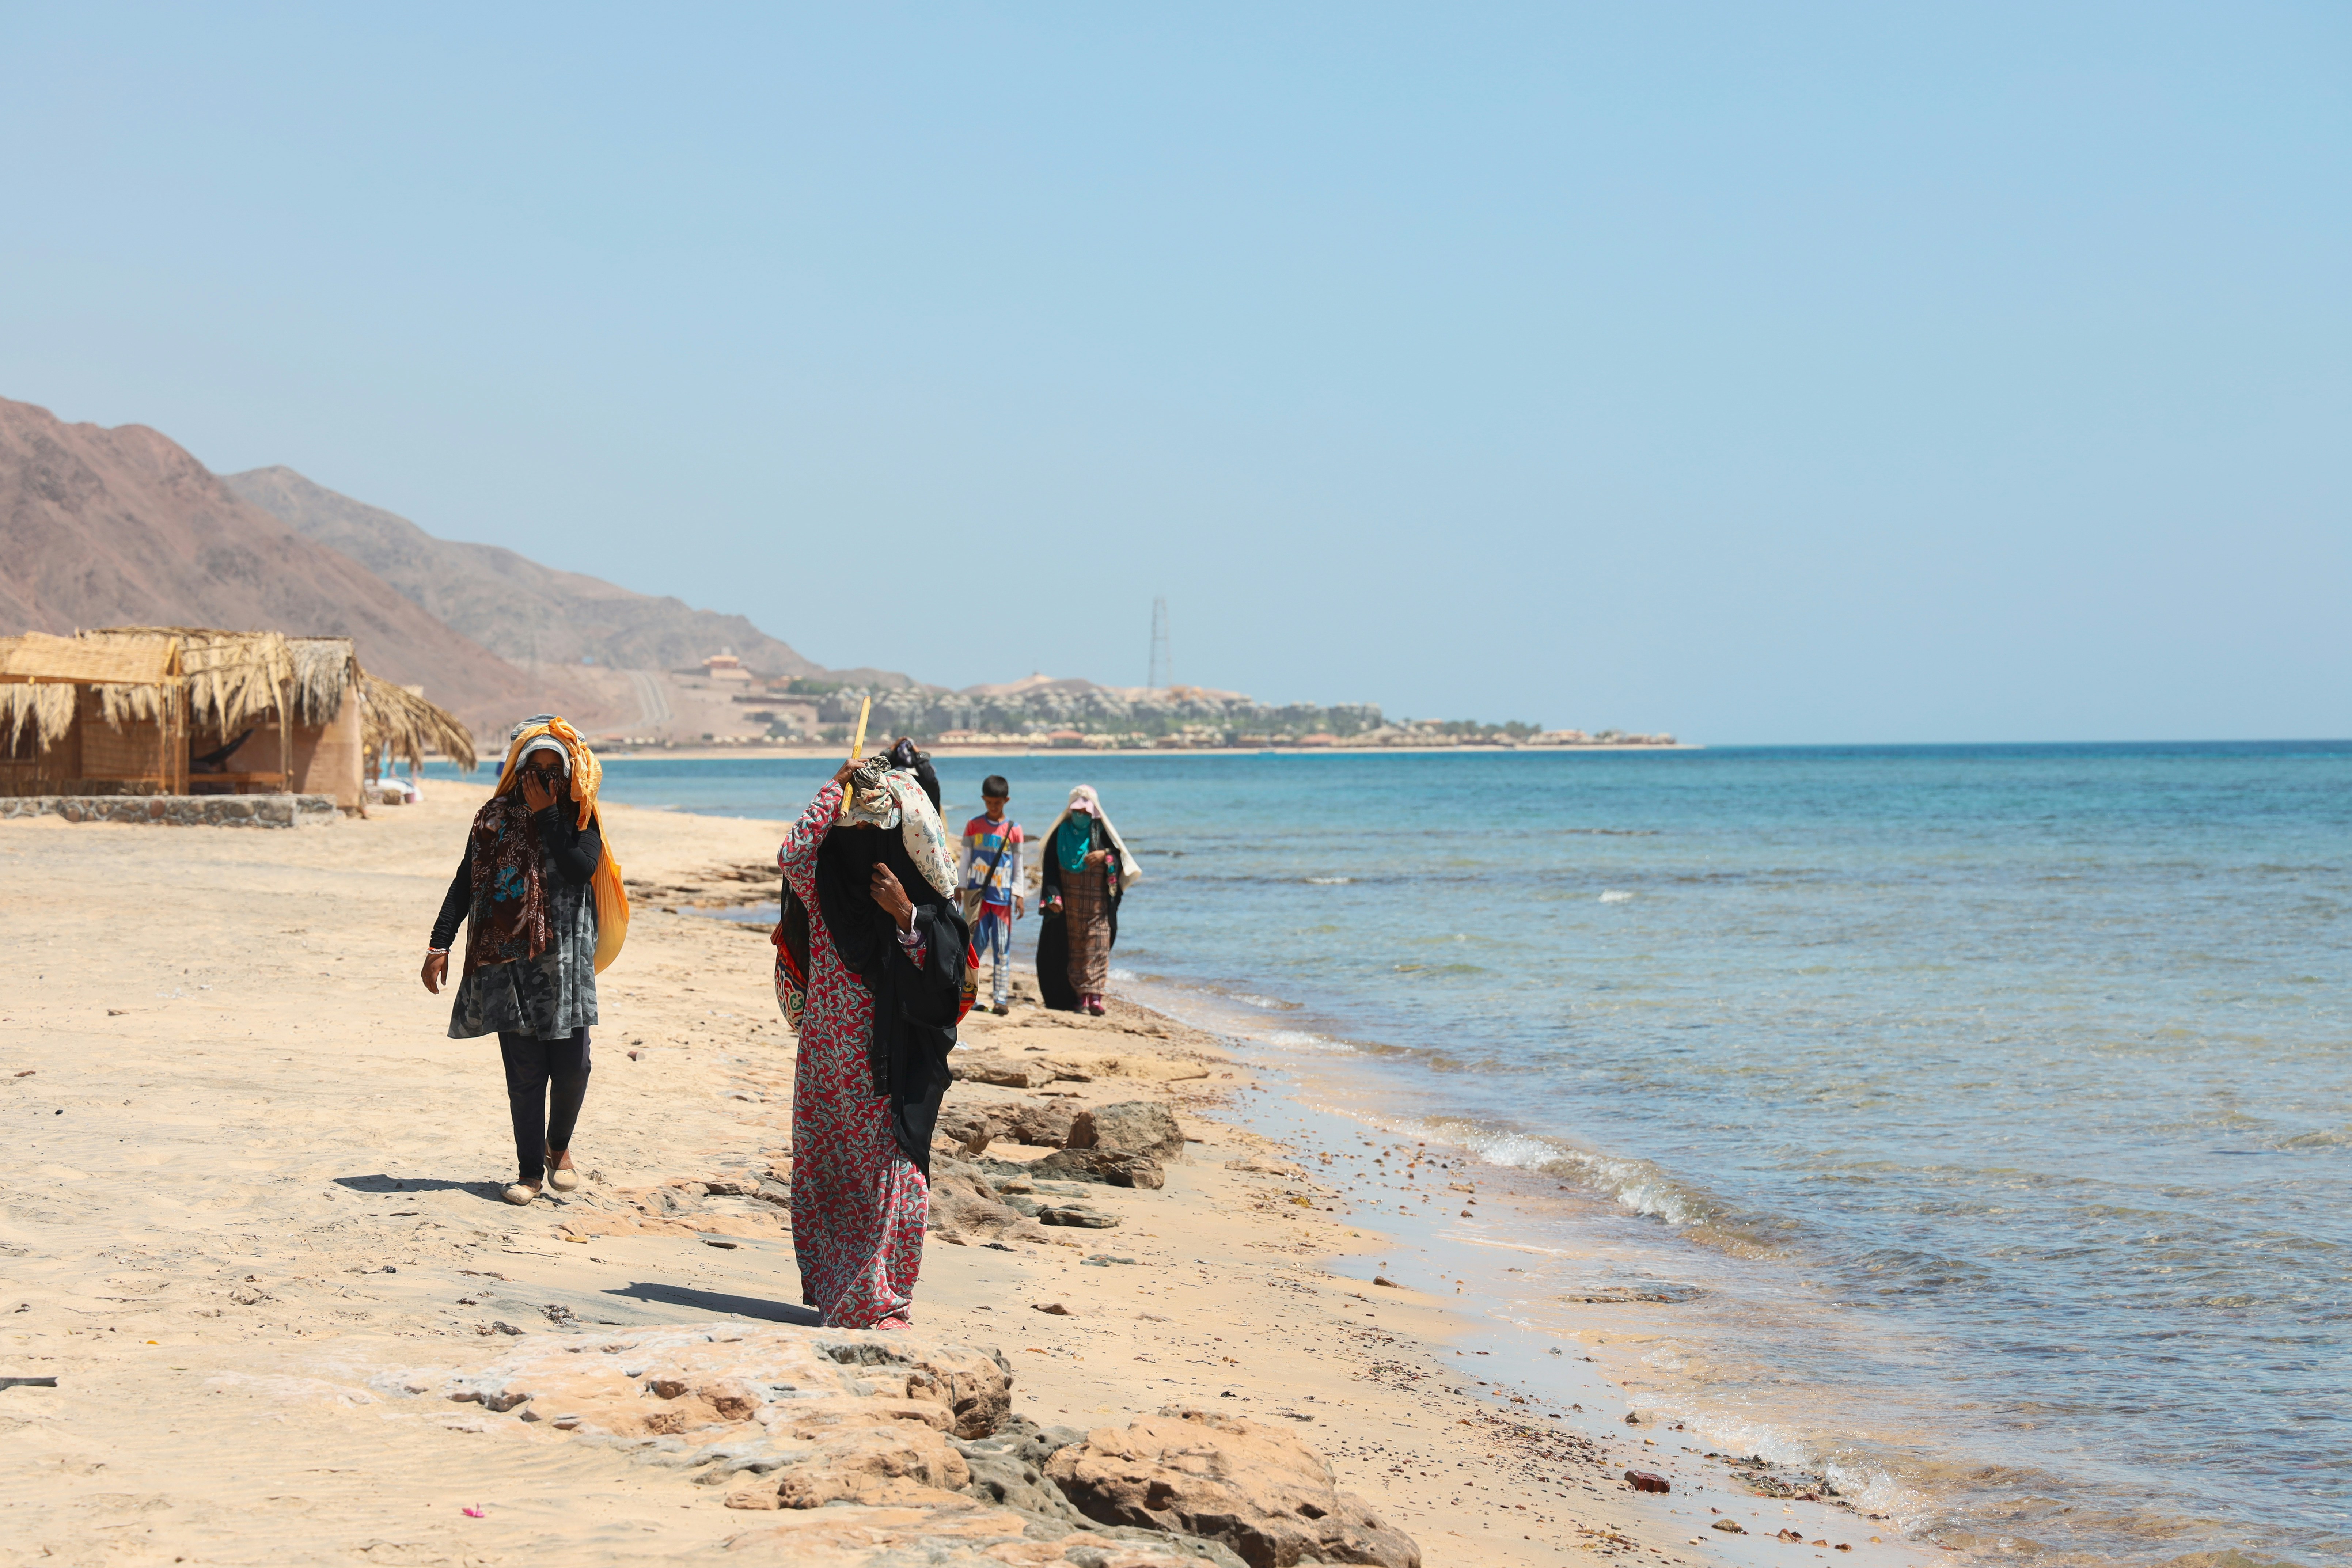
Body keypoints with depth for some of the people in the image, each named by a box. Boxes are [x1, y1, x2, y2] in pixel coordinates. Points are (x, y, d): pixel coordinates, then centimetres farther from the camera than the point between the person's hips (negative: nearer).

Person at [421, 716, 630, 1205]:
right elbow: (465, 882, 11)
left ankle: (559, 1147, 20)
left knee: (571, 1062, -6)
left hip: (564, 955, -1)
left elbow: (582, 869, -15)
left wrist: (547, 814, -11)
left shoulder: (579, 816, 4)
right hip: (507, 957, 1)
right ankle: (530, 1171, 6)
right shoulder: (495, 816, 9)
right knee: (524, 1069, -2)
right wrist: (439, 944, 5)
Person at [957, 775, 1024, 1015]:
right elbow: (965, 861, 8)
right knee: (978, 943, -3)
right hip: (978, 894, 0)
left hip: (1003, 896, 0)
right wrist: (960, 888, 4)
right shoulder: (974, 826, 5)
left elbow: (1018, 866, 7)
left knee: (1002, 948, -1)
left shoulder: (1013, 830, 4)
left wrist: (1018, 895, 2)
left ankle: (1001, 998, -1)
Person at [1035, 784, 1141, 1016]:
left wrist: (1105, 855, -14)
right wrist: (1053, 896, -6)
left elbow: (1122, 855, 6)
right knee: (1073, 948, 1)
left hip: (1097, 902, -1)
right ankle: (1079, 996, 4)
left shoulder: (1102, 832, 4)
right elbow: (1050, 867, 4)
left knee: (1097, 945, -9)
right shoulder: (1061, 833, 5)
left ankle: (1094, 996, -14)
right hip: (1068, 902, 1)